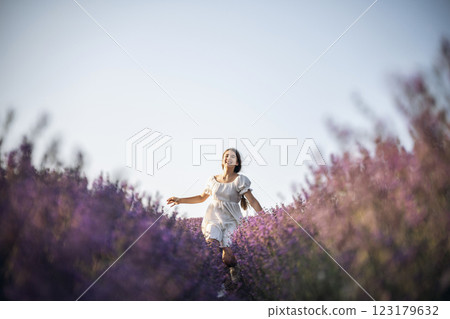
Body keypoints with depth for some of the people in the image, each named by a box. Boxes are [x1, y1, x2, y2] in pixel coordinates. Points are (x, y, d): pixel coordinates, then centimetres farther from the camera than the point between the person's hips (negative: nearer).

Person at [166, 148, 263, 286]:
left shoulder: (240, 179, 0)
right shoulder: (213, 179, 13)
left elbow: (252, 201, -5)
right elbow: (202, 197, 27)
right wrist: (180, 200, 23)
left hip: (231, 220, -3)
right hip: (214, 218, 3)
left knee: (227, 257, -19)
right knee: (211, 245, -26)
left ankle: (235, 269, 16)